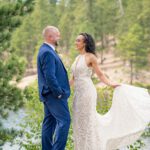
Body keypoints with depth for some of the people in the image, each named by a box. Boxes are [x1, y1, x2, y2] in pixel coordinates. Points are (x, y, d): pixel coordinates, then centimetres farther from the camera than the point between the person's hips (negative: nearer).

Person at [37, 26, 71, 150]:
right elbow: (50, 76, -24)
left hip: (49, 94, 11)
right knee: (64, 120, -10)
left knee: (50, 122, 13)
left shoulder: (46, 50, 14)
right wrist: (59, 93, -17)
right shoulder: (47, 53, -19)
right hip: (54, 94, -11)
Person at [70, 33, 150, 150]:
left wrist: (112, 84, -16)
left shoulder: (91, 57, -7)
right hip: (78, 94, 8)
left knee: (88, 122, -5)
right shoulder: (77, 58, 15)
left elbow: (100, 75, -5)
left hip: (87, 92, -8)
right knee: (79, 123, 9)